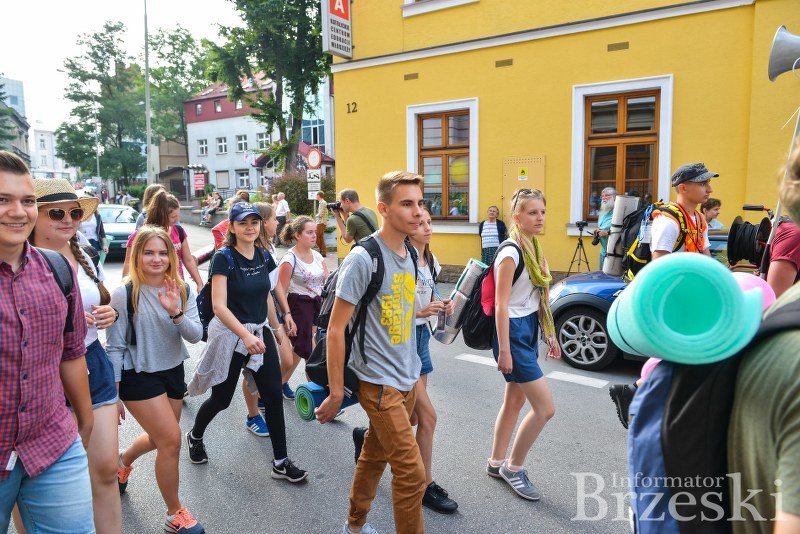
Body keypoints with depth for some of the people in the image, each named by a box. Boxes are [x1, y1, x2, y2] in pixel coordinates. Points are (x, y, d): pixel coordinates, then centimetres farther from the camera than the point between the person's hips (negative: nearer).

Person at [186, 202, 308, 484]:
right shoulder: (223, 258, -14)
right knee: (221, 399, 11)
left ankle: (281, 463, 12)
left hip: (260, 331, 5)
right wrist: (245, 335, -32)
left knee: (274, 396, 1)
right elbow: (219, 305, -21)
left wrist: (276, 328, 20)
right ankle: (195, 436, 43)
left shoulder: (263, 255, 3)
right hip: (230, 333, -5)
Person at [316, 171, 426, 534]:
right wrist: (336, 393, -12)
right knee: (411, 473, -4)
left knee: (375, 456, 21)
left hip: (407, 379, 7)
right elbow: (335, 330, -15)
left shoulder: (410, 255, 5)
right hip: (379, 382, -7)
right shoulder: (363, 259, -18)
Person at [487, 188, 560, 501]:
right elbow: (501, 305, -18)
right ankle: (513, 467, 12)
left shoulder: (533, 248, 10)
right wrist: (504, 351, -19)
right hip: (513, 332, -9)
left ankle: (496, 463, 30)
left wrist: (549, 334, 16)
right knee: (545, 407, -6)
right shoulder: (511, 253, -16)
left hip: (529, 330, 9)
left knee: (515, 401, 15)